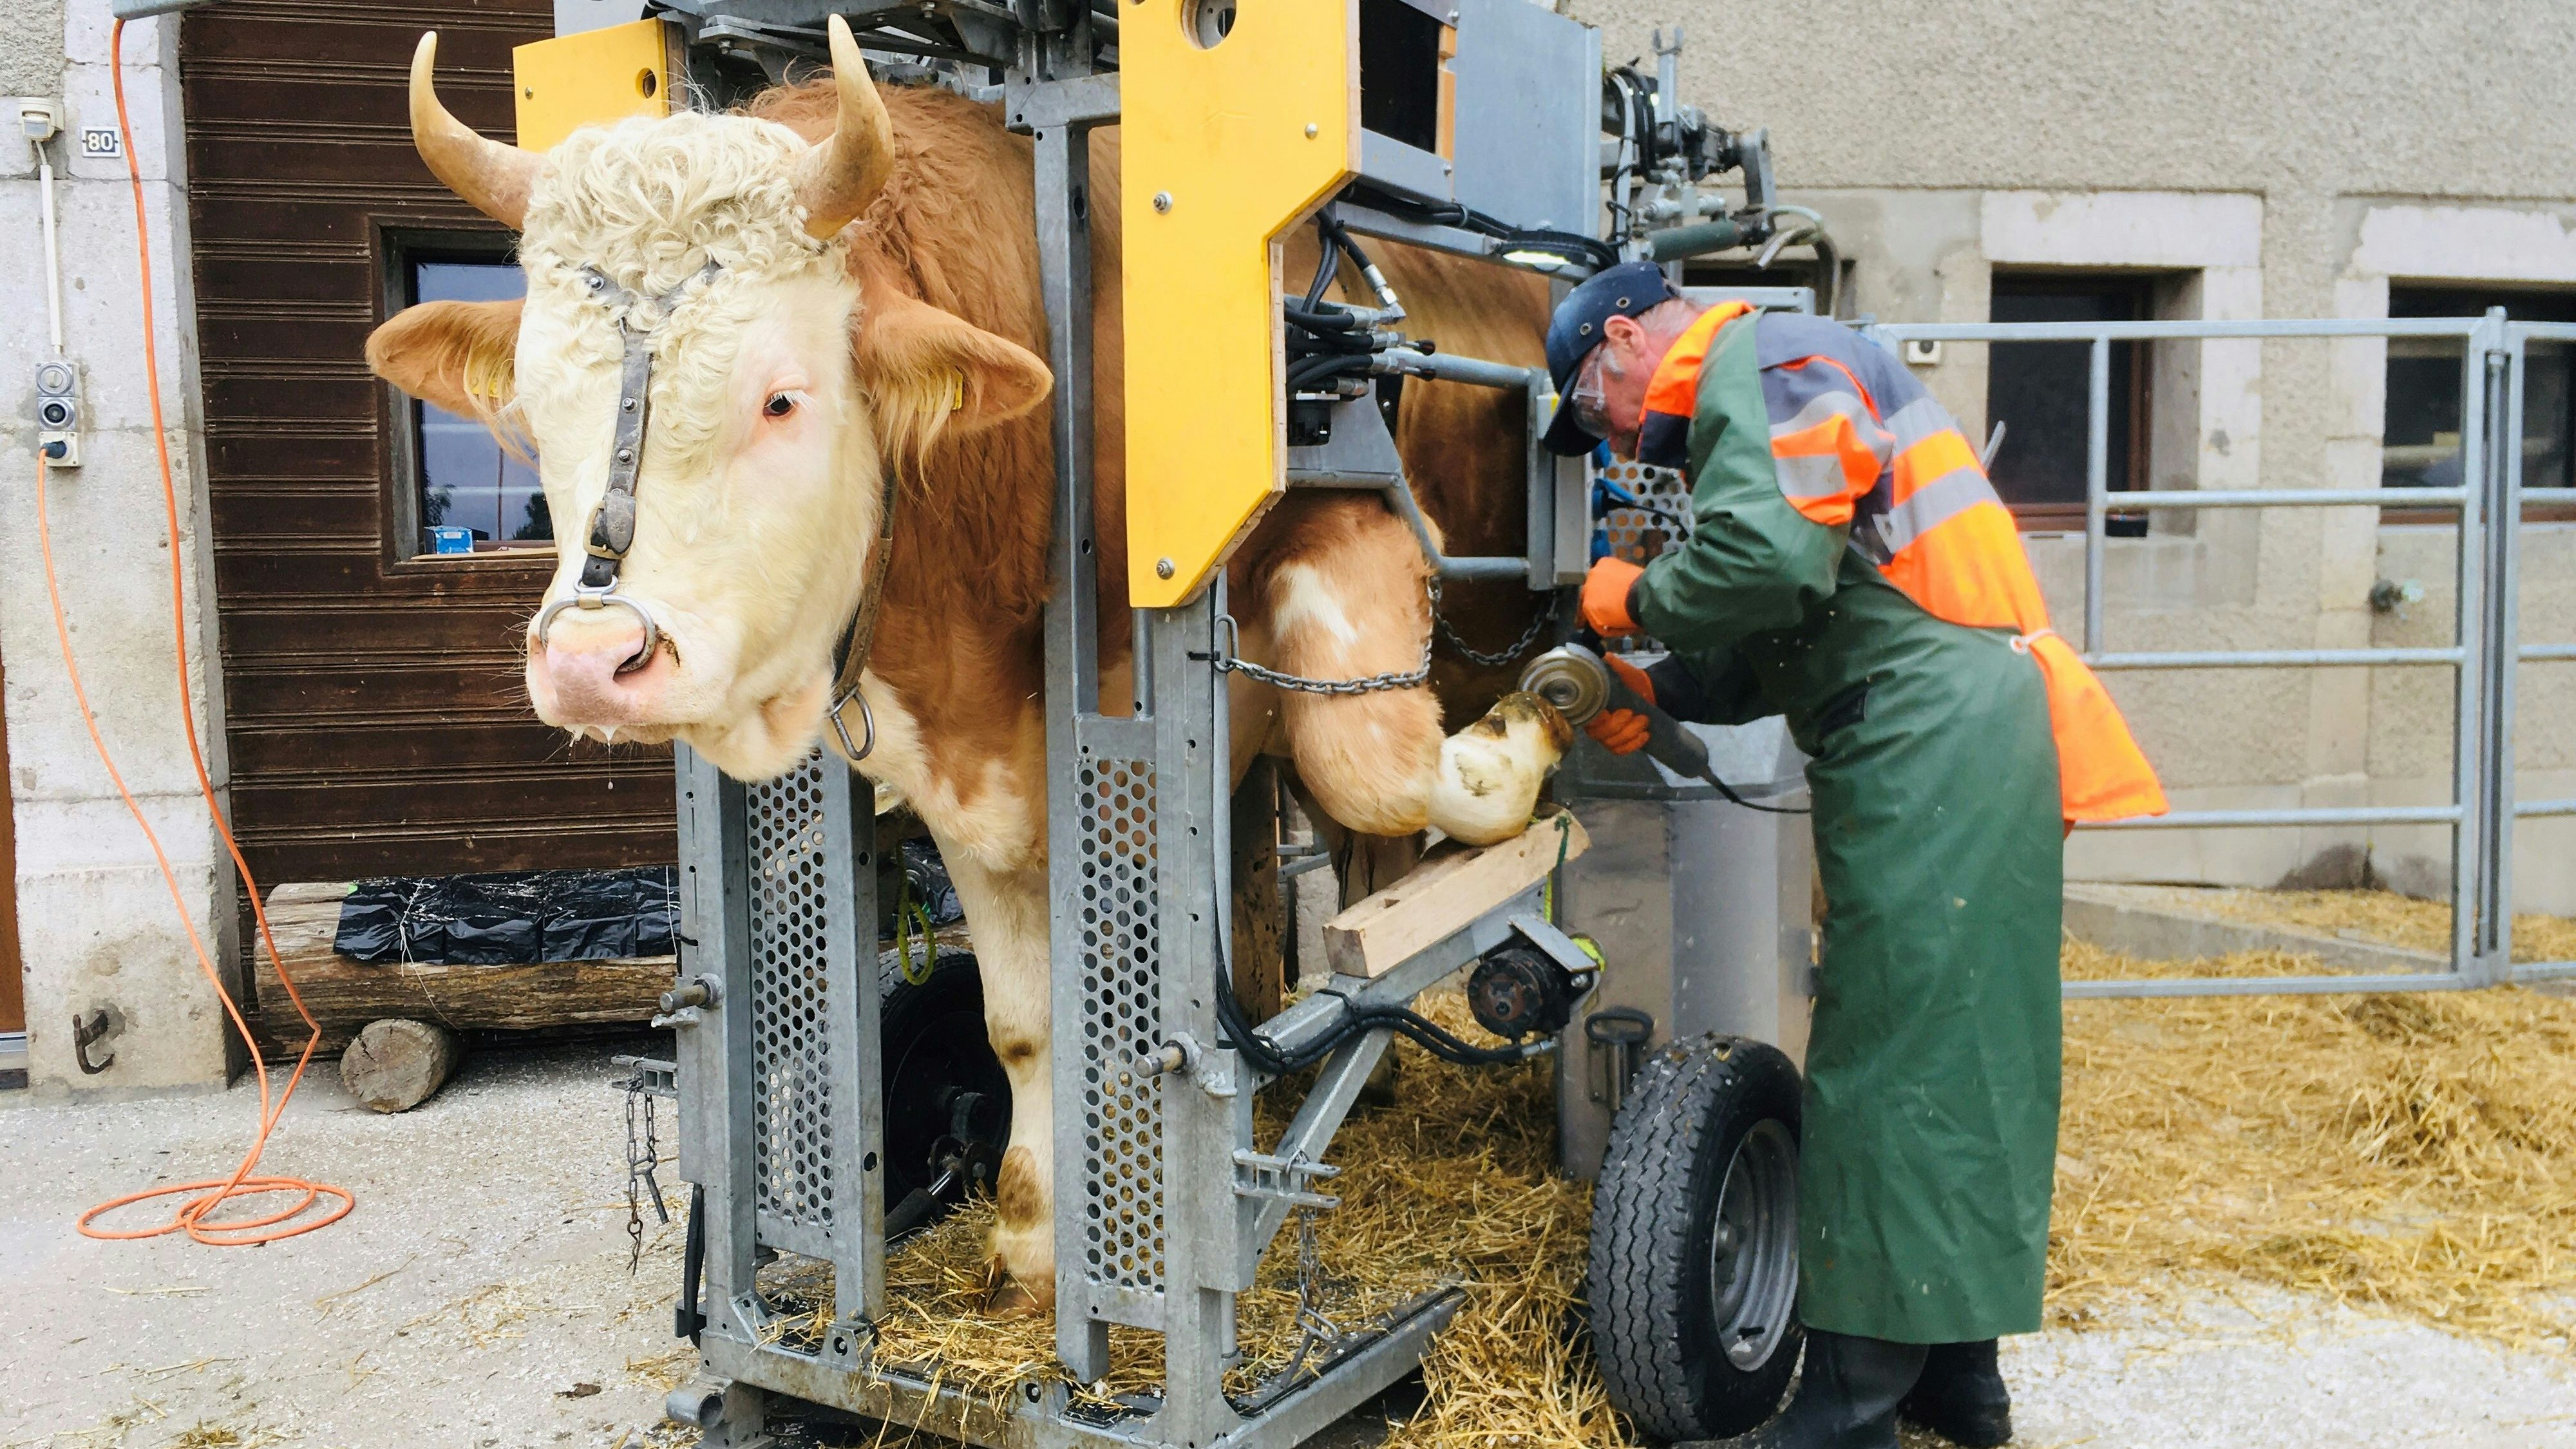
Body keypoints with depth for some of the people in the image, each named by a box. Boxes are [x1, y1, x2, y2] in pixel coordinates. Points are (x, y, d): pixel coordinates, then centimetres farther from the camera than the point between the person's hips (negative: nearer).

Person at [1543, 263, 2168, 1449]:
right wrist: (1661, 692, 21)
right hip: (1969, 740, 11)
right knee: (1957, 1056, 13)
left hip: (1930, 748, -11)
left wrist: (1638, 599, -7)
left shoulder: (1756, 367, -5)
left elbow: (1771, 558, -23)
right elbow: (1796, 633, 27)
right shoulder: (1767, 390, 27)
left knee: (1891, 1063, -6)